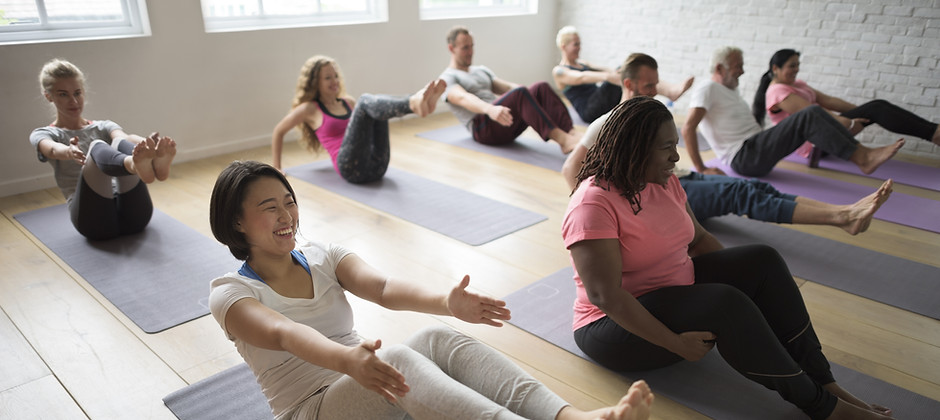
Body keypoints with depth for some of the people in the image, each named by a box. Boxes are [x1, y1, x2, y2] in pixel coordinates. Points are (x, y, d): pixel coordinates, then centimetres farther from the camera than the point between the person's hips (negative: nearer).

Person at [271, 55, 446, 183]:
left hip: (377, 166, 6)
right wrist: (276, 169, 18)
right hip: (351, 168, -6)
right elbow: (279, 131, 18)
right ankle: (413, 103, -51)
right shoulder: (310, 109, 11)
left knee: (377, 102, -10)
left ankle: (417, 103, -43)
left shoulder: (348, 103, 25)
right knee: (365, 100, -21)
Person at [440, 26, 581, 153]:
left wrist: (531, 95, -1)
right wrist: (490, 109, -42)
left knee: (541, 87, -16)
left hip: (507, 121, 7)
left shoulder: (482, 70, 29)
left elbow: (508, 87, 18)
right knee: (519, 94, -33)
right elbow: (464, 98, -20)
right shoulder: (447, 79, 3)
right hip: (483, 128, -7)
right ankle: (561, 139, -45)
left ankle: (571, 134, -35)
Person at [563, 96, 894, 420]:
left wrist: (741, 273, 1)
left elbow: (698, 238, 14)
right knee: (726, 303, -29)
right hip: (620, 323, -9)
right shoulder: (593, 203, -24)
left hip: (679, 288, 9)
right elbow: (604, 294, -28)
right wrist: (675, 343, -26)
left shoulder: (665, 182, 4)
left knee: (763, 260, -6)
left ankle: (823, 382, -7)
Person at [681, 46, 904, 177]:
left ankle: (863, 153, -11)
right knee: (806, 117, -21)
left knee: (815, 111, -4)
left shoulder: (730, 90, 22)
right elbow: (688, 128, -21)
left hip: (756, 148, 10)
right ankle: (862, 159, -20)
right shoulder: (706, 90, -9)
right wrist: (701, 169, -24)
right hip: (743, 158, -9)